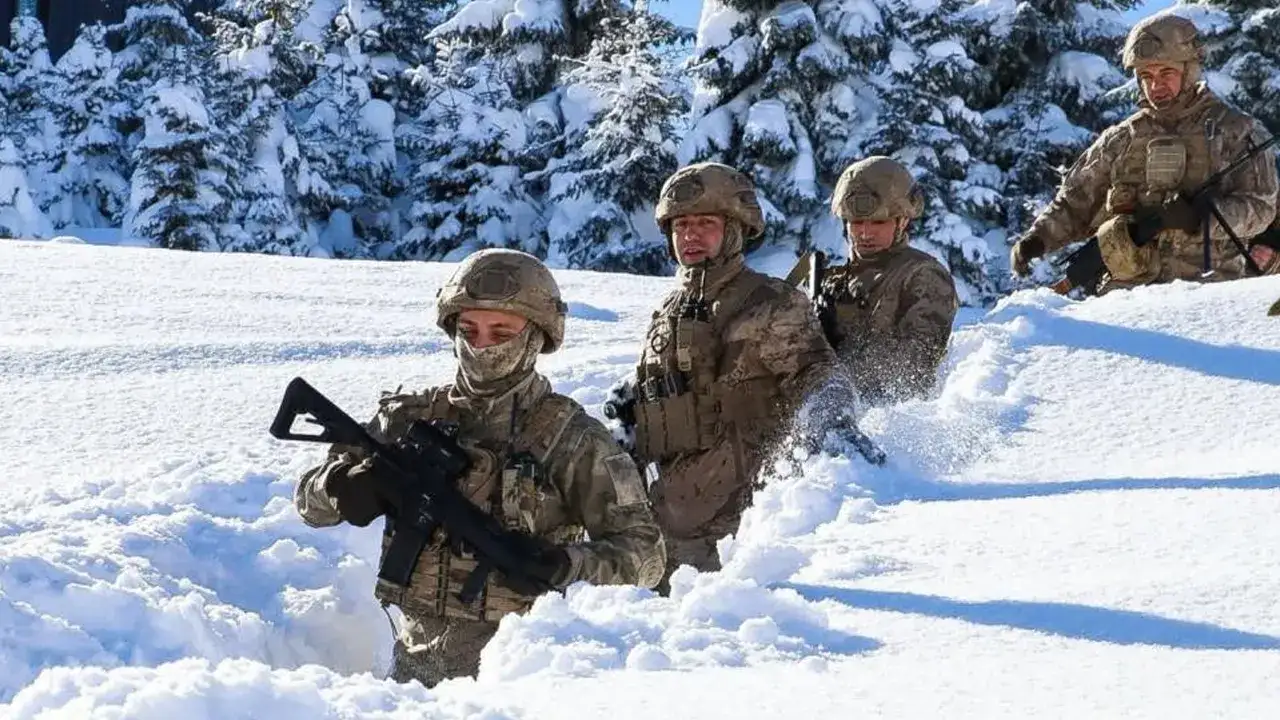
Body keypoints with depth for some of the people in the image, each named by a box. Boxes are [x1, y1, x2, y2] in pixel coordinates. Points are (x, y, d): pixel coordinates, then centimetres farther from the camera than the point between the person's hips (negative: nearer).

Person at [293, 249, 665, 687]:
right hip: (415, 662, 4)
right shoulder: (412, 417, 8)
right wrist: (343, 486, -12)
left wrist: (564, 565, -22)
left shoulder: (570, 438, -2)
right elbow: (310, 501, 11)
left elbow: (645, 554, -4)